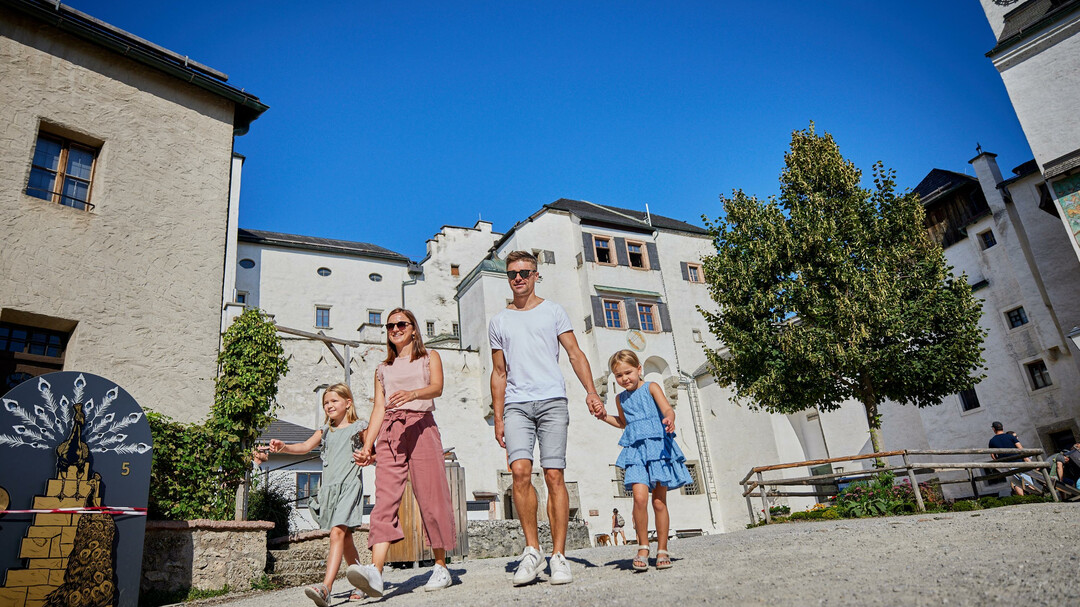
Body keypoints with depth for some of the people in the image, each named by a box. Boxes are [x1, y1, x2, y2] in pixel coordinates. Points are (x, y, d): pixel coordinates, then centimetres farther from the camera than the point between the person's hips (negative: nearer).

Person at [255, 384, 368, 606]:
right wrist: (283, 447, -11)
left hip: (349, 485, -5)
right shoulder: (325, 431, 20)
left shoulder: (359, 427, 7)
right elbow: (306, 446, 5)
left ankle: (325, 588, -29)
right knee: (345, 539, 10)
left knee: (337, 533, -20)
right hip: (328, 486, 6)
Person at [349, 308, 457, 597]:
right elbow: (378, 408, 16)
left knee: (430, 497, -5)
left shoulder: (429, 357, 13)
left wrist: (413, 393, -28)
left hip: (421, 427, -2)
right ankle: (375, 571, -25)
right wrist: (367, 445, 4)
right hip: (389, 431, 3)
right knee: (385, 499, -12)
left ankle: (441, 567, 7)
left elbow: (437, 387, -6)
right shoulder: (383, 368, 23)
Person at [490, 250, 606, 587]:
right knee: (520, 470, -16)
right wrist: (498, 417, 10)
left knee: (554, 475, -6)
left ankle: (558, 556, 2)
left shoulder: (553, 311, 13)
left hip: (552, 401, -1)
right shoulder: (498, 322, 18)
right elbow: (499, 373, 18)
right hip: (516, 404, 2)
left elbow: (575, 353, 7)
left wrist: (590, 391, -8)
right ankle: (532, 549, -2)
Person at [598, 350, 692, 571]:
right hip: (635, 450, 3)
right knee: (640, 497, -16)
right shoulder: (621, 399, 15)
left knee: (659, 502, 1)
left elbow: (667, 408, -12)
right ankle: (643, 547, -1)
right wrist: (604, 416, 19)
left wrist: (669, 419, -34)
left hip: (658, 447, -2)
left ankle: (662, 549, 15)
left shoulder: (651, 387, 3)